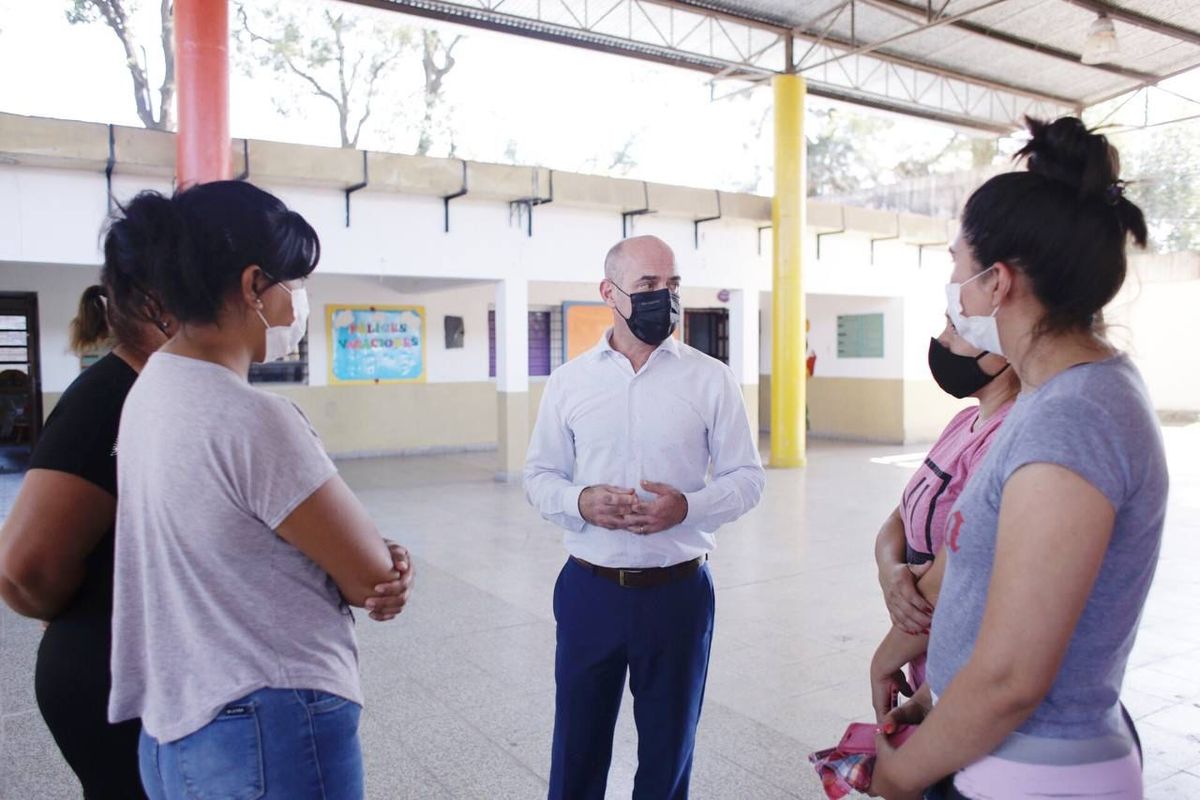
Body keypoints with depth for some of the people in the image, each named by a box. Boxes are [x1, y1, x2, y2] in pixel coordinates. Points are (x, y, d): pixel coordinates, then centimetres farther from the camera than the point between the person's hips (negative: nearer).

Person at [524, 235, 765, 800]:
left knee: (668, 751, 16)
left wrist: (688, 507, -19)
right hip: (589, 588, 1)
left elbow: (745, 477, 1)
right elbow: (539, 475, 6)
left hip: (678, 590, 0)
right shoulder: (569, 381, 1)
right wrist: (580, 502, -16)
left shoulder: (711, 379, -3)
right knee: (578, 750, 14)